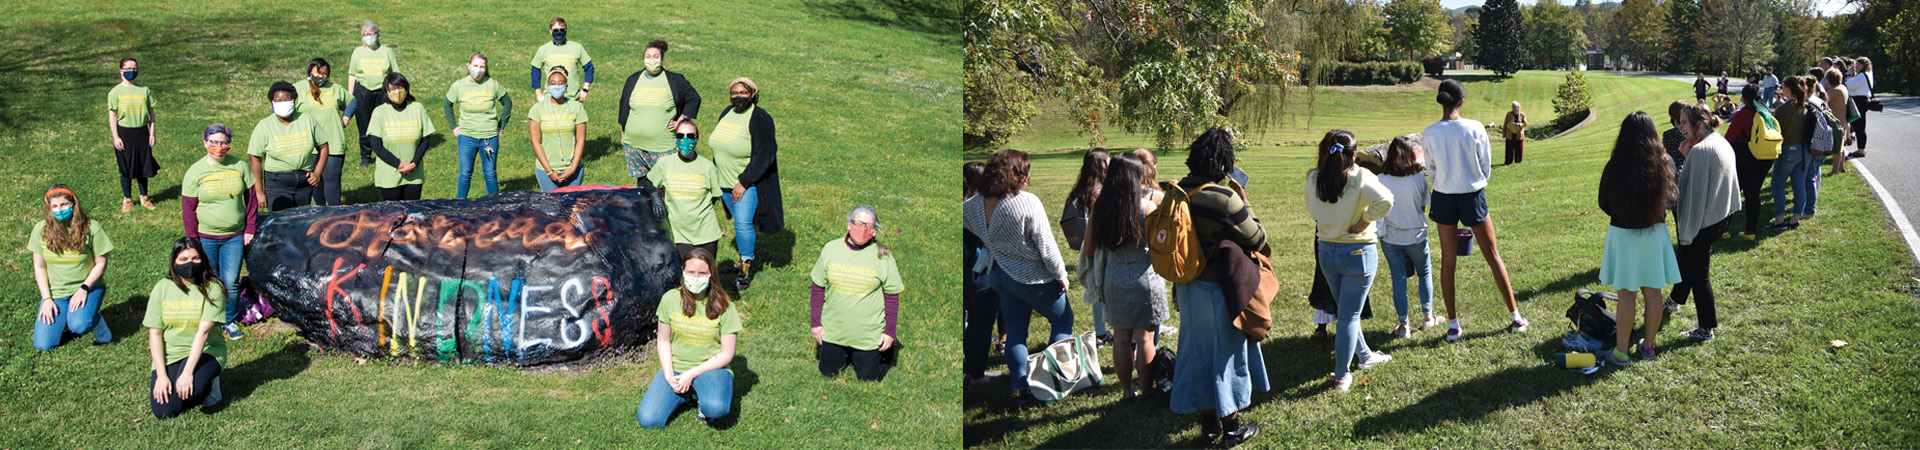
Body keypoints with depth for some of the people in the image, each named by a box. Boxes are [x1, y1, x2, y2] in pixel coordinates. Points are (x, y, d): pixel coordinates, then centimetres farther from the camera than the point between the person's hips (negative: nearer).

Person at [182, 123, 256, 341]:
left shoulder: (239, 166, 1)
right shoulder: (195, 172, -4)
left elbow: (251, 199, 8)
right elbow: (188, 209, 0)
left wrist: (250, 229, 3)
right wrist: (193, 240, -4)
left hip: (235, 237, 1)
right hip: (206, 238, -1)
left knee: (231, 282, 0)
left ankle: (230, 321, 19)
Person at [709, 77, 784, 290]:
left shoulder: (760, 119, -16)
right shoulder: (727, 113, 7)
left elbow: (763, 157, -19)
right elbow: (719, 148, 19)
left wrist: (743, 183, -20)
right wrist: (715, 176, 17)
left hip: (750, 182, -7)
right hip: (726, 182, 7)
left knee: (743, 223, -10)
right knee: (739, 222, 15)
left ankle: (747, 268, 2)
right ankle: (742, 260, 27)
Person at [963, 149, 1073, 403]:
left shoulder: (973, 205, -6)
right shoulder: (1028, 202, -23)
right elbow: (1046, 246, -18)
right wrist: (1061, 275, -6)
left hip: (999, 275, 6)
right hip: (1033, 277, -6)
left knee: (1015, 332, 15)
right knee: (1063, 321, 14)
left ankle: (1021, 387, 18)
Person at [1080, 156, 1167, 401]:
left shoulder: (1099, 207, -4)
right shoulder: (1146, 206, -14)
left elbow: (1088, 249, 3)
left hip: (1113, 278, 3)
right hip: (1145, 277, -3)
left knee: (1121, 338, 13)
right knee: (1144, 339, 6)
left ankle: (1127, 391, 21)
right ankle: (1147, 391, 16)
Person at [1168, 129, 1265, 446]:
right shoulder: (1224, 198, -22)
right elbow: (1257, 239, -14)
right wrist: (1245, 205, -3)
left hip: (1187, 286, 6)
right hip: (1219, 289, -6)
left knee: (1199, 352, 16)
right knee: (1226, 352, 9)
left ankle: (1208, 426, 26)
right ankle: (1231, 428, 22)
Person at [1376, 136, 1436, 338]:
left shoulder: (1381, 180, -11)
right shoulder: (1419, 178, -12)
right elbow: (1424, 207, -3)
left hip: (1390, 239, 0)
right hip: (1416, 236, 0)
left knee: (1399, 280, 7)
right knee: (1425, 274, 21)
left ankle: (1404, 326, 10)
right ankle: (1428, 317, 29)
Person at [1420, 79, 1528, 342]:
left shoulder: (1429, 134, -10)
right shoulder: (1475, 129, -14)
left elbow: (1431, 169, 2)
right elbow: (1486, 166, -4)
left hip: (1443, 198, 1)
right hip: (1473, 196, -1)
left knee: (1447, 261, 11)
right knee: (1493, 256, 12)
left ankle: (1453, 324, 13)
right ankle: (1515, 315, 20)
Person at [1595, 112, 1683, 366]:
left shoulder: (1614, 167, -16)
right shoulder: (1663, 165, -11)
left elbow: (1604, 205, -4)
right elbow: (1672, 199, 2)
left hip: (1622, 233, -2)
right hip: (1655, 233, 2)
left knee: (1626, 295, 4)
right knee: (1652, 293, 13)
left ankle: (1621, 352, 10)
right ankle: (1649, 345, 26)